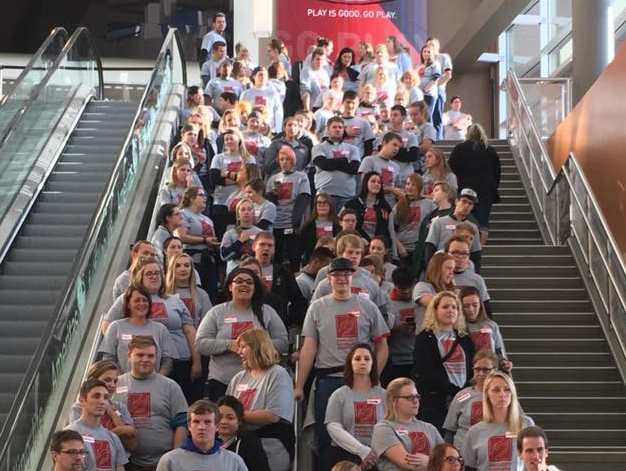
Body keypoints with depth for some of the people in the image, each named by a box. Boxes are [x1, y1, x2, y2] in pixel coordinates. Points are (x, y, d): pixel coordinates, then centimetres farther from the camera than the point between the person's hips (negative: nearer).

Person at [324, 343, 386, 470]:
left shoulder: (384, 396, 7)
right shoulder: (339, 395, 5)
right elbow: (334, 428, -6)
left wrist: (376, 453, -15)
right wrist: (362, 451, -14)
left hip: (375, 458, 0)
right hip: (343, 456, 0)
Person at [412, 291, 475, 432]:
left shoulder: (465, 339, 20)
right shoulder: (424, 339, 4)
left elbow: (472, 371, 14)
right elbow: (426, 374, -8)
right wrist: (455, 391, -13)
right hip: (434, 405, -4)